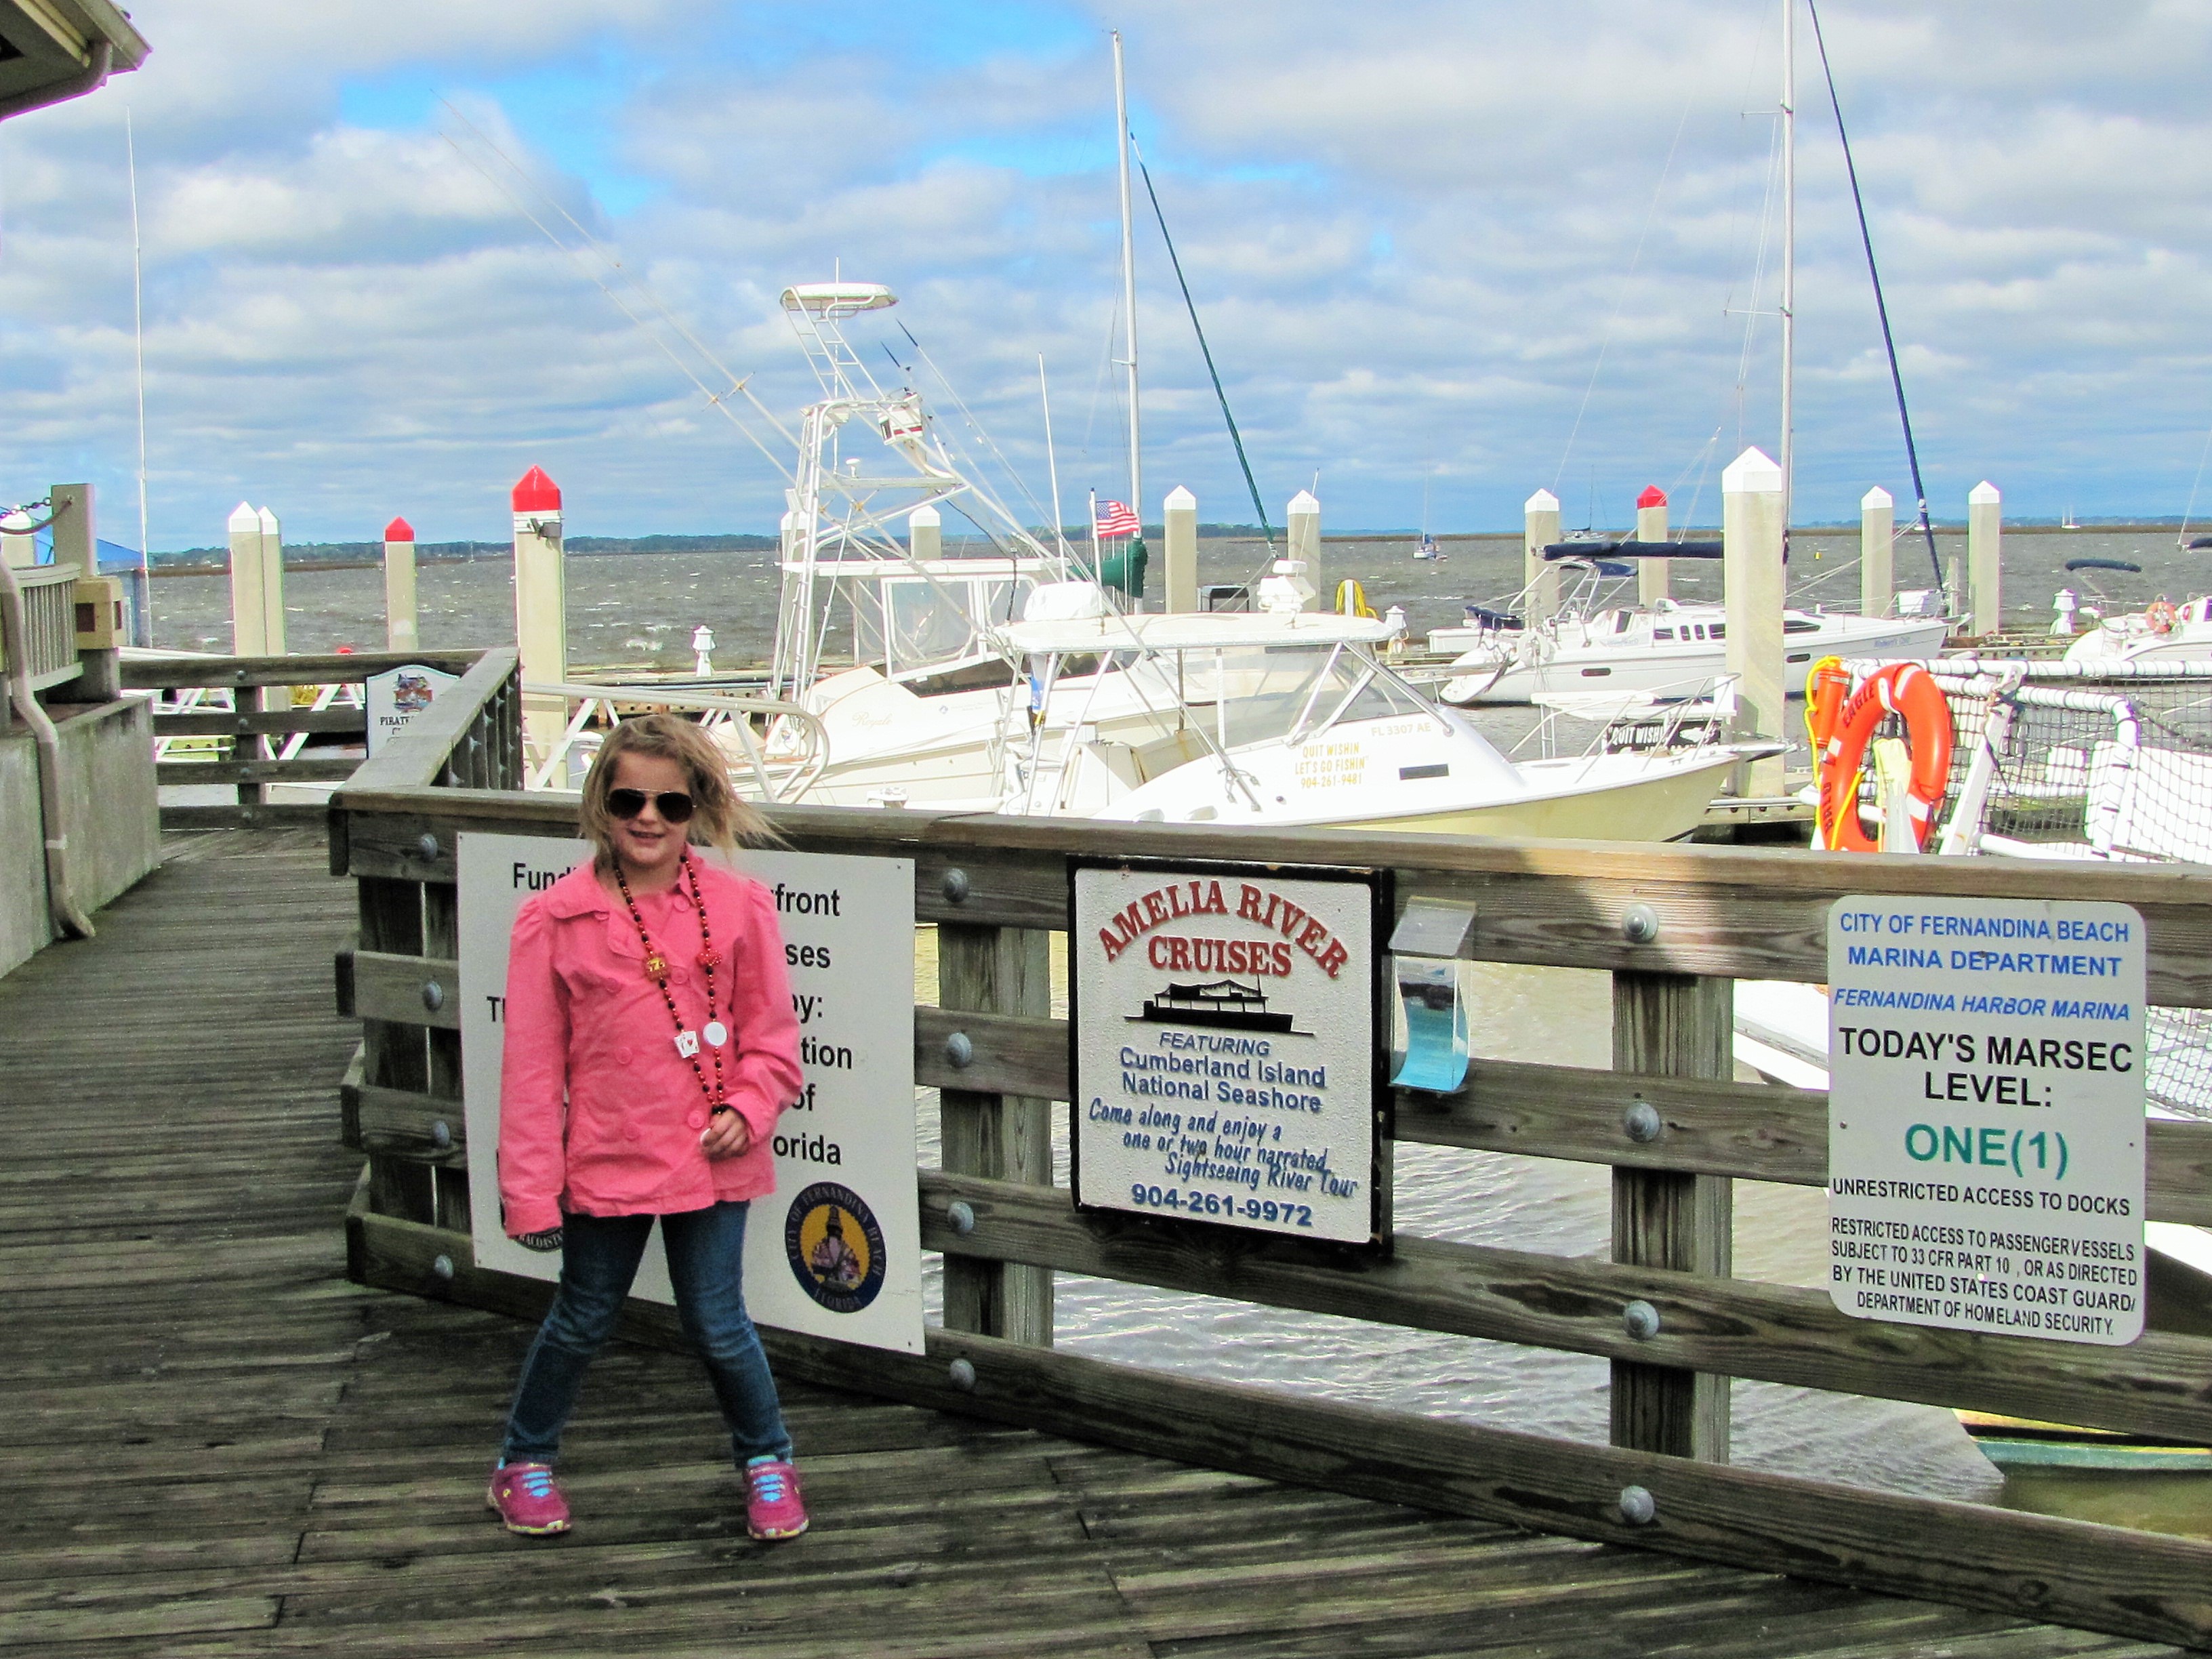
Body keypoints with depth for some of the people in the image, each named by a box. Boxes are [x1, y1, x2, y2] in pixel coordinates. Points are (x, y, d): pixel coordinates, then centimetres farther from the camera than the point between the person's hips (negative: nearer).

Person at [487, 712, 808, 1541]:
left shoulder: (737, 908, -4)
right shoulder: (555, 919, -6)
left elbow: (772, 1035, 5)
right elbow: (533, 1062, -3)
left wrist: (746, 1109, -13)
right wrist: (532, 1189, -4)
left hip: (710, 1161, 0)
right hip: (605, 1161, 0)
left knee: (718, 1324, 6)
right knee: (582, 1321, 15)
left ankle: (768, 1462, 31)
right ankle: (524, 1464, 37)